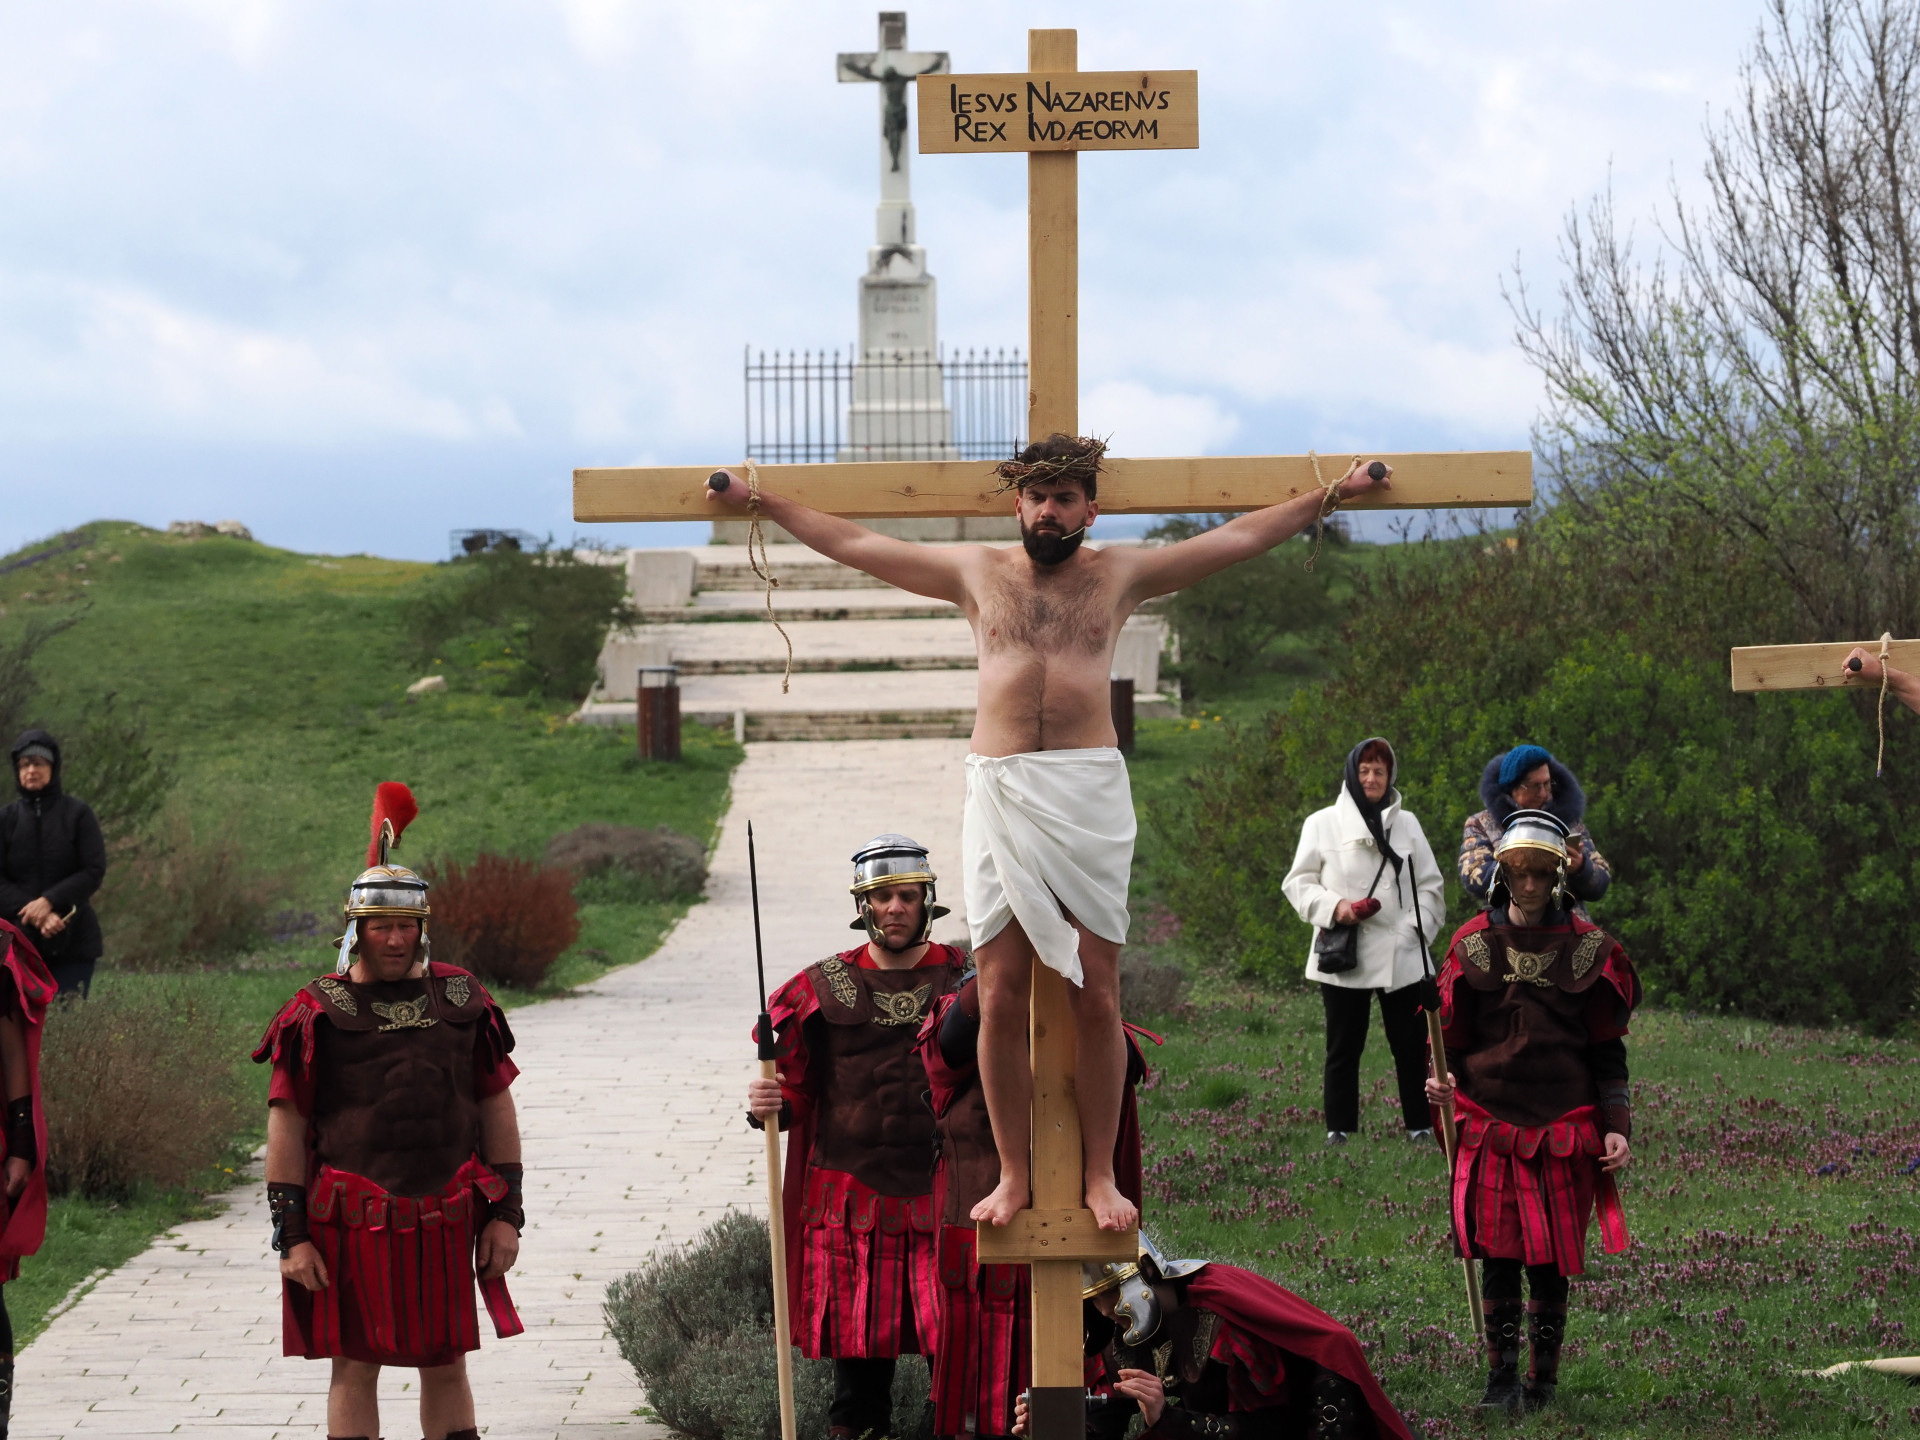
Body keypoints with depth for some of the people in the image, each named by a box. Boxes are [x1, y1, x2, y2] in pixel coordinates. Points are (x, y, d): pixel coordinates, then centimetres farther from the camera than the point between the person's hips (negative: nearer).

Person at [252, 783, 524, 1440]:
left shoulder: (460, 1000, 6)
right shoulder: (317, 1011, -3)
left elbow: (496, 1109, 10)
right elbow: (286, 1127, -4)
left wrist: (506, 1213, 5)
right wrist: (291, 1235, -9)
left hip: (446, 1221, 3)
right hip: (354, 1224, -3)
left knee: (446, 1366, 10)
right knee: (355, 1368, 2)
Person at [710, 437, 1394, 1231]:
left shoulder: (1121, 575, 13)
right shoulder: (976, 572, 15)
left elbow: (1240, 537, 18)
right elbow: (854, 543, 20)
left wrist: (1333, 493, 19)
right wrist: (761, 502, 22)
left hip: (1089, 791, -1)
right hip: (999, 790, 1)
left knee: (1095, 997, -2)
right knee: (1000, 997, -2)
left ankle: (1100, 1175, 7)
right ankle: (1013, 1175, 7)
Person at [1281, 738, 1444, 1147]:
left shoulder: (1407, 824, 12)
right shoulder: (1322, 824, 4)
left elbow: (1430, 885, 12)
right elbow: (1298, 882, 4)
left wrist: (1416, 927, -3)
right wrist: (1333, 907, -12)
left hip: (1402, 955, 2)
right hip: (1344, 957, -2)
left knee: (1411, 1044, 3)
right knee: (1343, 1048, 3)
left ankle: (1421, 1125, 11)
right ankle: (1338, 1129, 10)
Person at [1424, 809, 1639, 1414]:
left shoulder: (1587, 948, 4)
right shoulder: (1473, 944, 5)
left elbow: (1607, 1048, 6)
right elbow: (1451, 1034, 9)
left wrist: (1616, 1127, -1)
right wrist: (1441, 1082, -12)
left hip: (1564, 1128, 0)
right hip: (1490, 1120, 0)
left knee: (1552, 1261, 2)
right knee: (1499, 1253, -4)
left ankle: (1544, 1380, 12)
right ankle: (1502, 1376, 4)